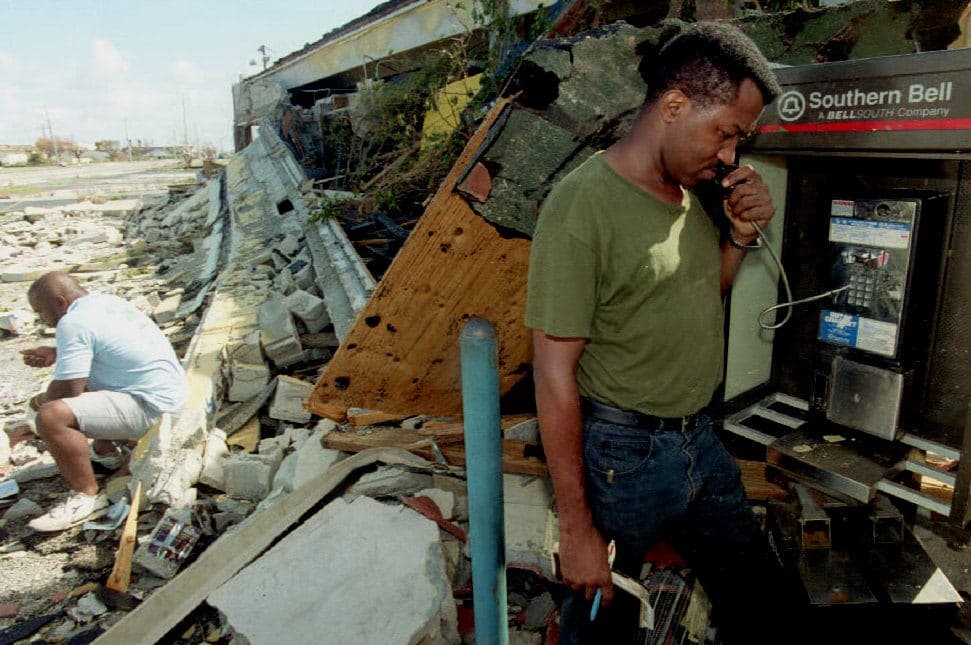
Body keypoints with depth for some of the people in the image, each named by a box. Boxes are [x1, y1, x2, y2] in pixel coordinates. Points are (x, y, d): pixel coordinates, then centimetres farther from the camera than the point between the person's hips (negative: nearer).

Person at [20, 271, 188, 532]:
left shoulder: (73, 323, -16)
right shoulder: (108, 301, 12)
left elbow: (68, 390, -18)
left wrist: (43, 400, 5)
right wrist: (55, 354, 19)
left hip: (151, 407, -11)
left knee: (51, 417, -23)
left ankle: (87, 495, -7)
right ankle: (104, 451, 36)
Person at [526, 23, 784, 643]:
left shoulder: (688, 191, 3)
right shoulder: (581, 206, -22)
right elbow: (555, 373, -22)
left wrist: (739, 236, -3)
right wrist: (576, 526, -18)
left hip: (699, 435, 8)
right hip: (622, 453, -7)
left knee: (752, 592, 25)